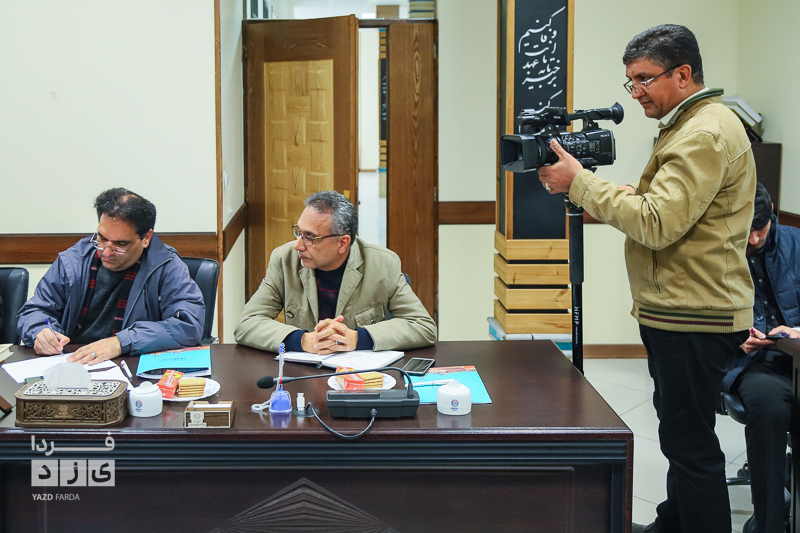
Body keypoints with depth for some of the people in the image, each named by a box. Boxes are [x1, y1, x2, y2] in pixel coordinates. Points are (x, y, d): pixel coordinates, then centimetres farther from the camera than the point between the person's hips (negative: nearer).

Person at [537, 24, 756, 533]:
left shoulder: (706, 133, -18)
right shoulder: (690, 127, 17)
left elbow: (657, 224, -25)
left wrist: (580, 182, -19)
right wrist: (591, 187, 9)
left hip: (696, 317, -11)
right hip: (678, 310, 11)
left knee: (689, 443, -5)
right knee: (681, 434, 21)